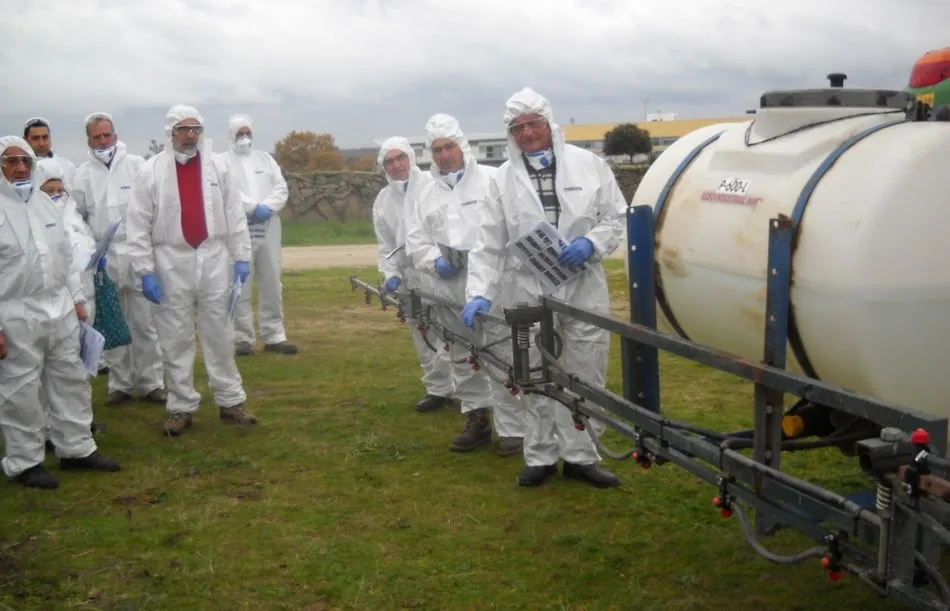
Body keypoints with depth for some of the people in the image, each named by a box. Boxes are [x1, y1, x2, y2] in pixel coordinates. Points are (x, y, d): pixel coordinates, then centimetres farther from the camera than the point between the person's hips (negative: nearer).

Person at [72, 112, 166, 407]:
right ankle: (120, 384, 18)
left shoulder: (136, 165, 2)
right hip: (103, 258, 2)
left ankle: (151, 383, 11)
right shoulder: (82, 174, 7)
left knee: (144, 323, 2)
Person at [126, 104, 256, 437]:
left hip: (213, 259, 2)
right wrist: (145, 271, -8)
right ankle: (181, 407, 15)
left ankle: (230, 402, 17)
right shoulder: (151, 171, -4)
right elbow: (138, 226, -4)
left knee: (219, 335, 9)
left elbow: (234, 215, 6)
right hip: (171, 263, -2)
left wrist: (242, 256, 2)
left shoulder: (217, 167, 4)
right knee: (176, 340, 5)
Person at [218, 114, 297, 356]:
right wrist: (254, 207, -18)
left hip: (268, 229, 4)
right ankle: (243, 338, 3)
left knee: (272, 285, 6)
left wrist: (267, 208, -10)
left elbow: (281, 188, 7)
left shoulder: (266, 159, 16)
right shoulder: (223, 161, 3)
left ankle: (274, 336, 12)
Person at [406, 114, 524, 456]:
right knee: (462, 360, 14)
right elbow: (416, 240, 15)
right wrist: (435, 261, -5)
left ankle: (512, 429, 0)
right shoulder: (429, 193, 17)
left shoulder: (491, 179, 1)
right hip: (448, 290, 6)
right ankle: (477, 420, 26)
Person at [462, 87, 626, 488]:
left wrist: (591, 243, -13)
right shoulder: (504, 179, 3)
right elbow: (489, 244, 1)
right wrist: (479, 293, -10)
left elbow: (616, 217, 6)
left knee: (585, 377, 6)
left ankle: (580, 456, 19)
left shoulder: (588, 165, 2)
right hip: (529, 294, 0)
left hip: (584, 290, 0)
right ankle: (540, 457, 21)